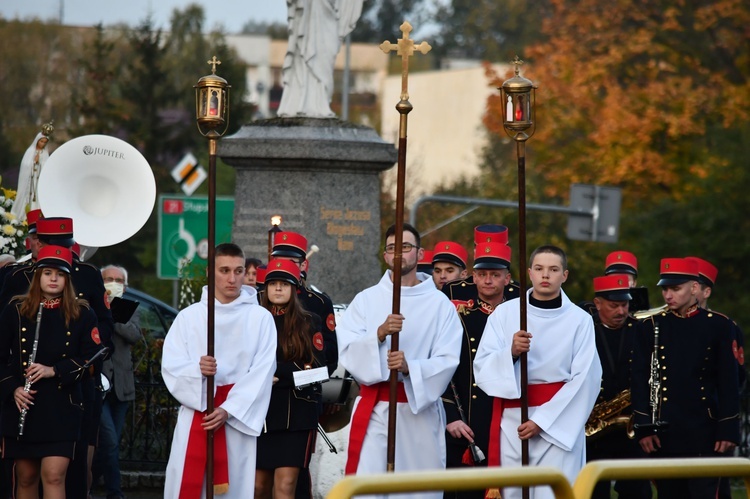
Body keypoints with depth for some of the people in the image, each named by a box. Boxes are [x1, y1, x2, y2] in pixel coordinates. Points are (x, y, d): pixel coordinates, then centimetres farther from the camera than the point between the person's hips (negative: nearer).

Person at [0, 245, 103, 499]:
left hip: (61, 409, -2)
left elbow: (93, 355, -2)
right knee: (26, 478, 9)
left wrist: (55, 371, -14)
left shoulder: (81, 314, 3)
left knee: (53, 476, -12)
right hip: (22, 407, 2)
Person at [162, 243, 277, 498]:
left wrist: (228, 410, -13)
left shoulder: (260, 318, 3)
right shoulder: (189, 316, 8)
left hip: (239, 417, -1)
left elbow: (262, 373, -4)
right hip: (194, 416, 1)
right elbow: (171, 365, 1)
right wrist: (197, 370, -21)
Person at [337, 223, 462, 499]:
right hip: (374, 409, 0)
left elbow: (447, 361, -5)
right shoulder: (366, 300, 7)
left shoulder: (440, 304, 4)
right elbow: (347, 351, -4)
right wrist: (380, 333, -21)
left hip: (421, 410, 0)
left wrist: (410, 368, -22)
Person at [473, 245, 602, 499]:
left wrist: (542, 421, -10)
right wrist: (511, 352, -20)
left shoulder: (579, 320, 2)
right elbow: (483, 368, 1)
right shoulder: (504, 313, 5)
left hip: (560, 425, -2)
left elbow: (585, 380, -3)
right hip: (512, 422, 2)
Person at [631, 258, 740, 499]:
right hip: (664, 431, 2)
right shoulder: (652, 326, 5)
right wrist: (644, 427, -3)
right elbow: (640, 379, 4)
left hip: (704, 432, -2)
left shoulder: (718, 325, 2)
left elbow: (729, 382, 2)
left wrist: (728, 429, -3)